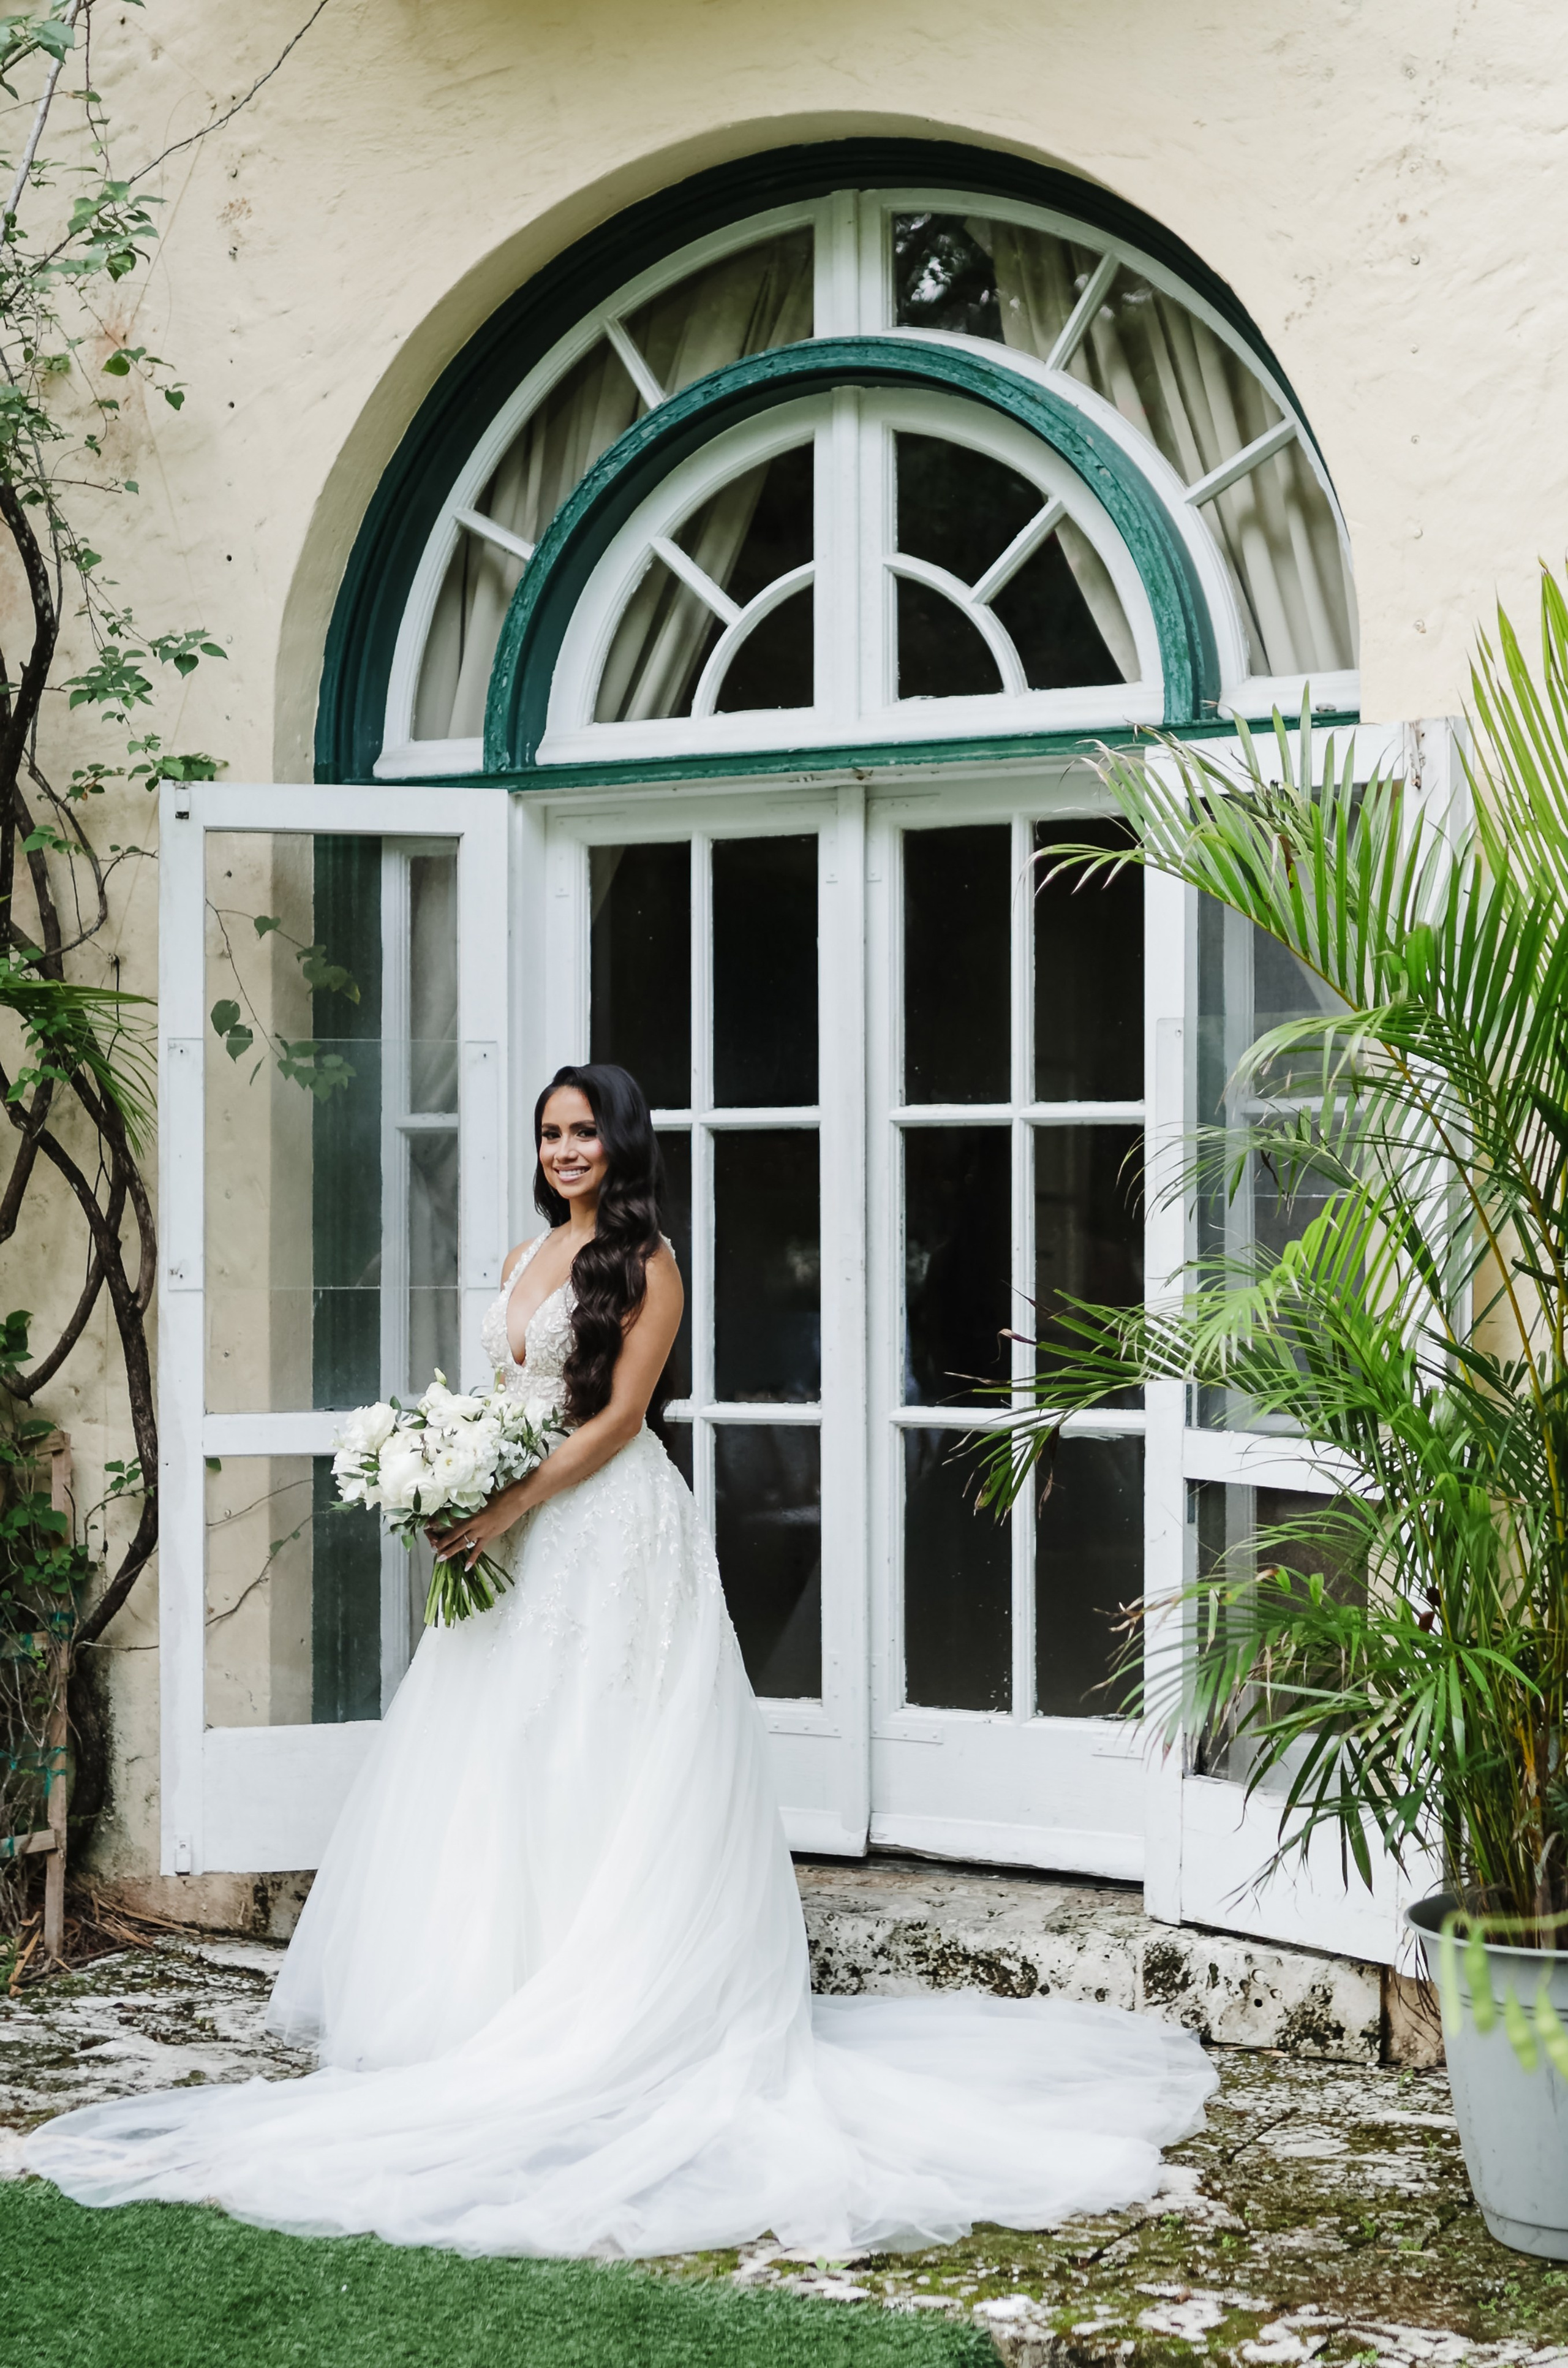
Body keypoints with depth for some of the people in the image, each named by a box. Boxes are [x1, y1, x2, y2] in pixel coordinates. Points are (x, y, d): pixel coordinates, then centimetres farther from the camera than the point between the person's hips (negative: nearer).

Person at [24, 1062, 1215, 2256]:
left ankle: (609, 2009, 1)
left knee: (592, 1765, -6)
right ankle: (501, 1995, 15)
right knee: (503, 1766, 8)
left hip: (613, 1532, -8)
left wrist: (509, 1508, -18)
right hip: (524, 1537, 8)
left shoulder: (645, 1261, -7)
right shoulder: (527, 1258, 16)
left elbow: (616, 1417, -13)